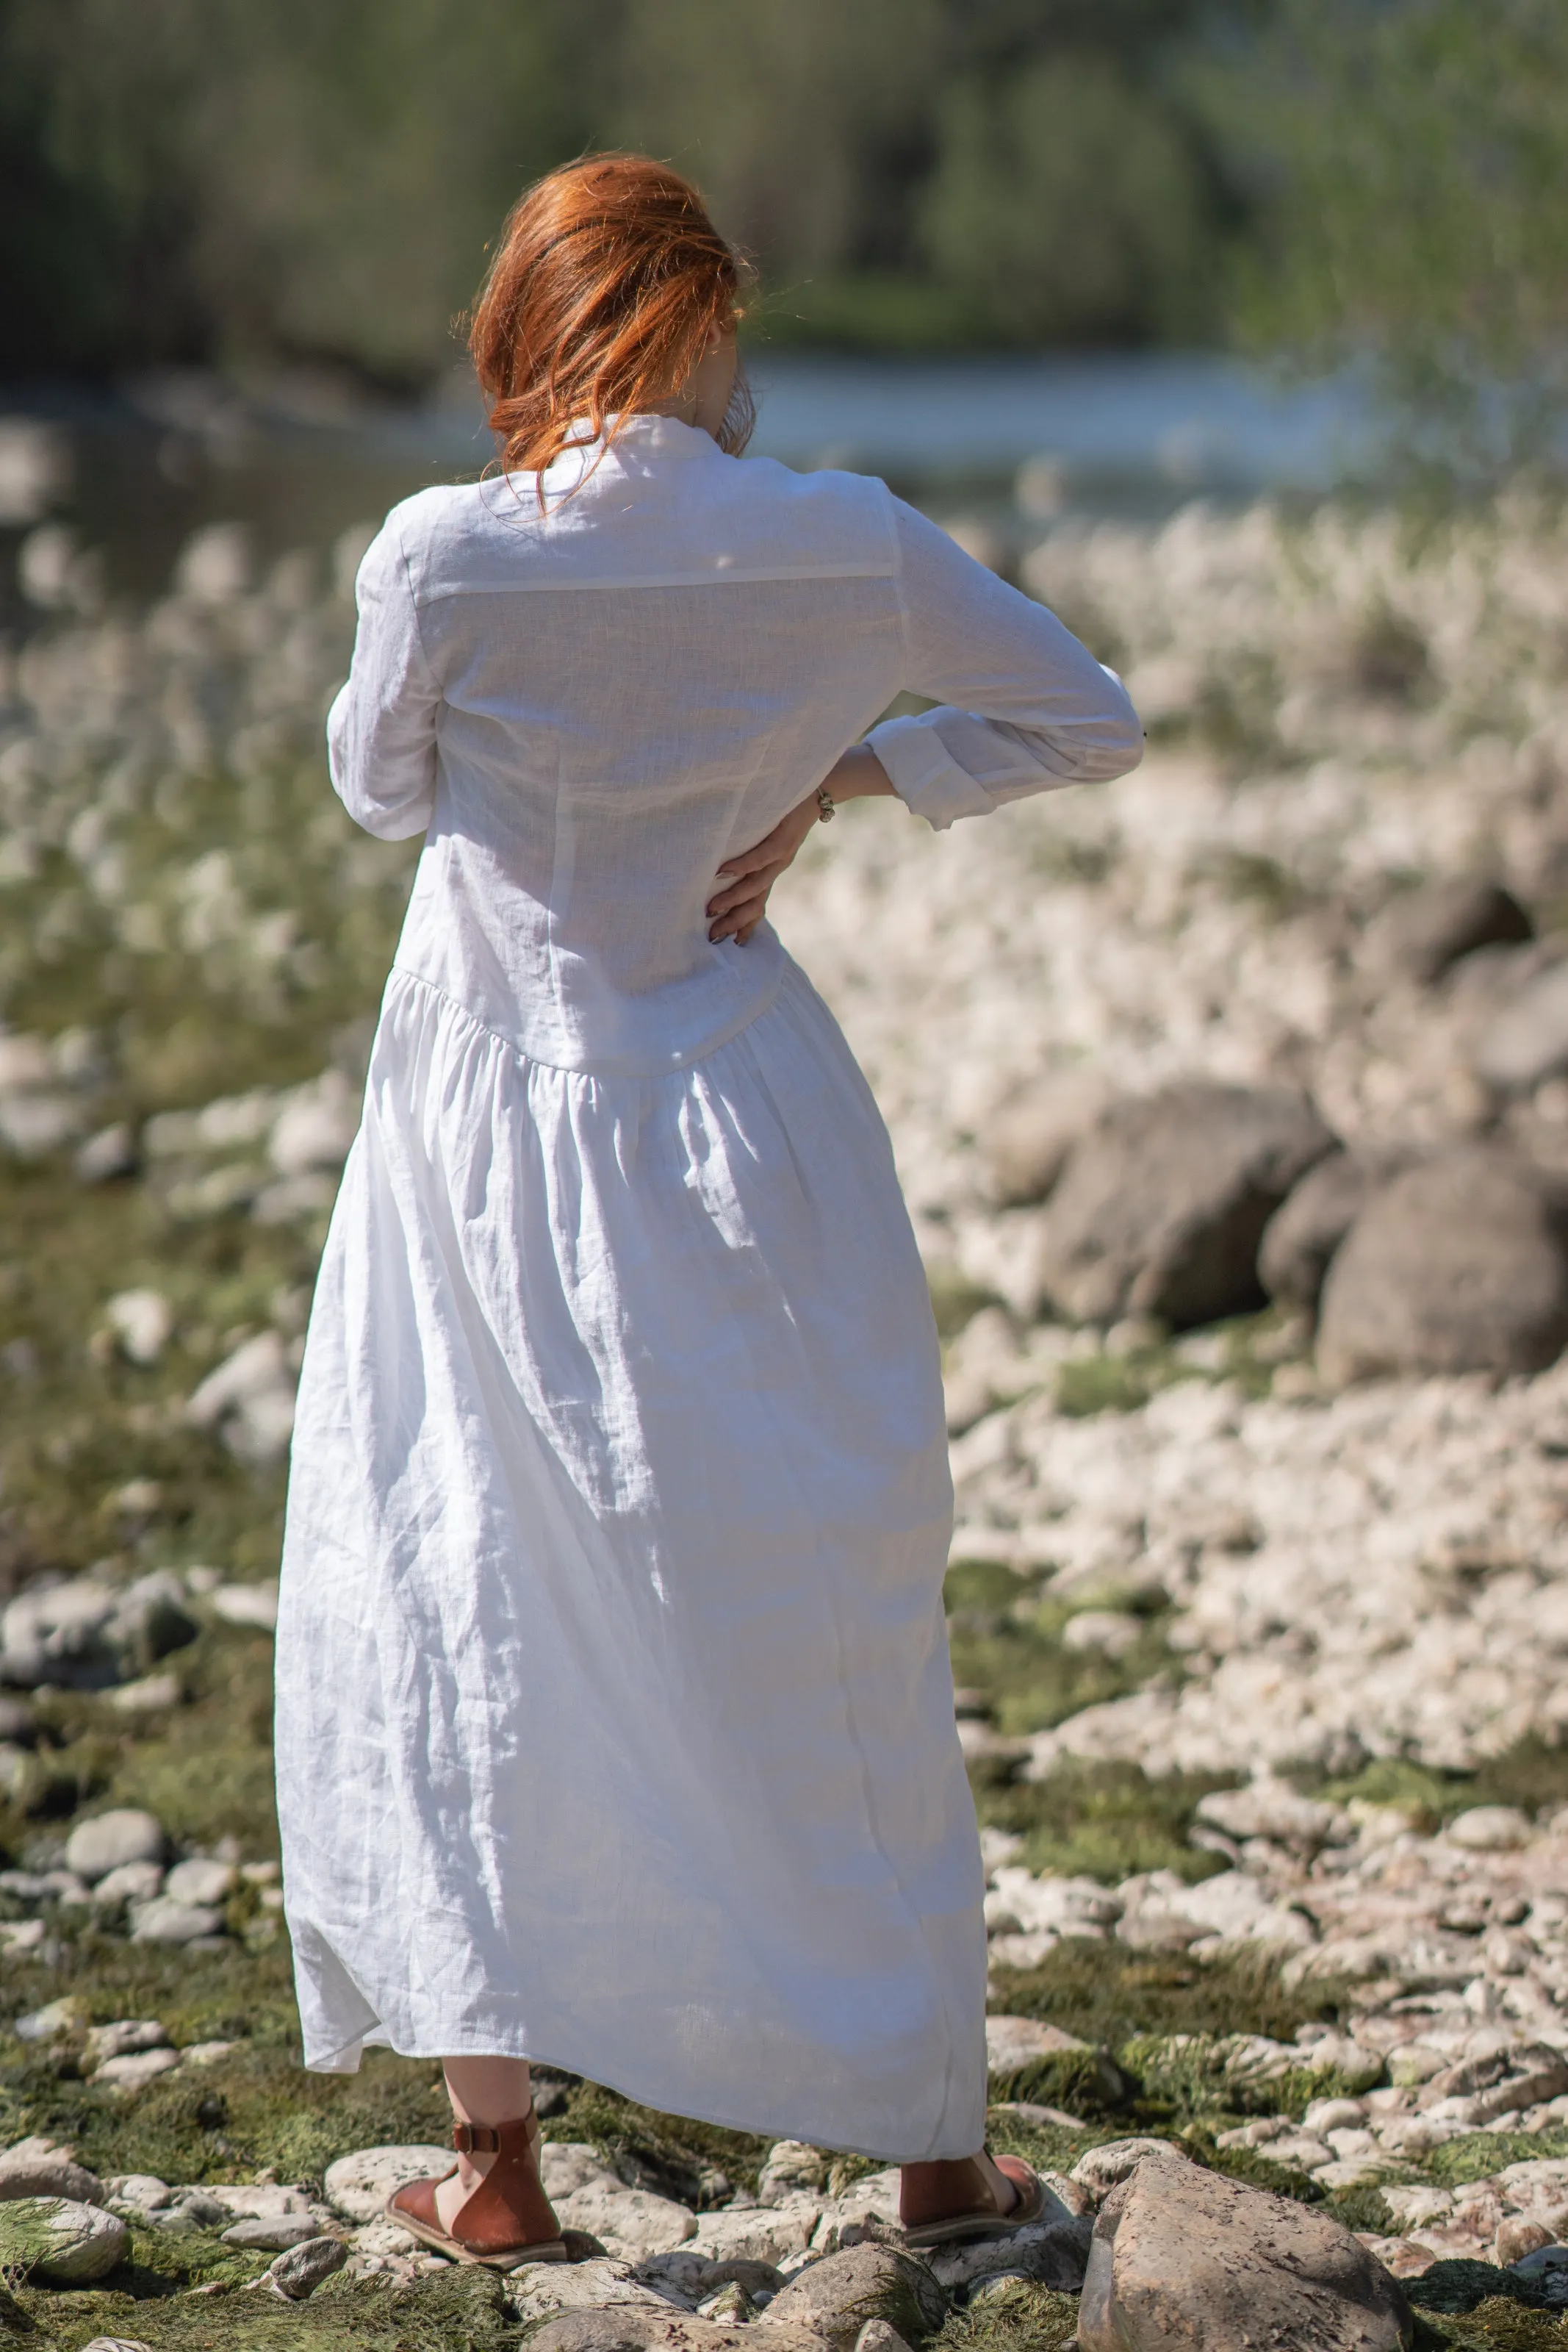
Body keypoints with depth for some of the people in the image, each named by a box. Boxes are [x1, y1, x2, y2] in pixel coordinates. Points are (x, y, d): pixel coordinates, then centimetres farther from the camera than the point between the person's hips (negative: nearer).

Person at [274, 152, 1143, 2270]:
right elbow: (1092, 721, 4)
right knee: (838, 1638, 12)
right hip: (745, 1130, 2)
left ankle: (495, 2161, 12)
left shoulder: (443, 559, -15)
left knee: (450, 1626, 12)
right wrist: (848, 773, 4)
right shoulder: (842, 547, -9)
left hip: (493, 1143, -1)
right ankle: (934, 2149, 20)